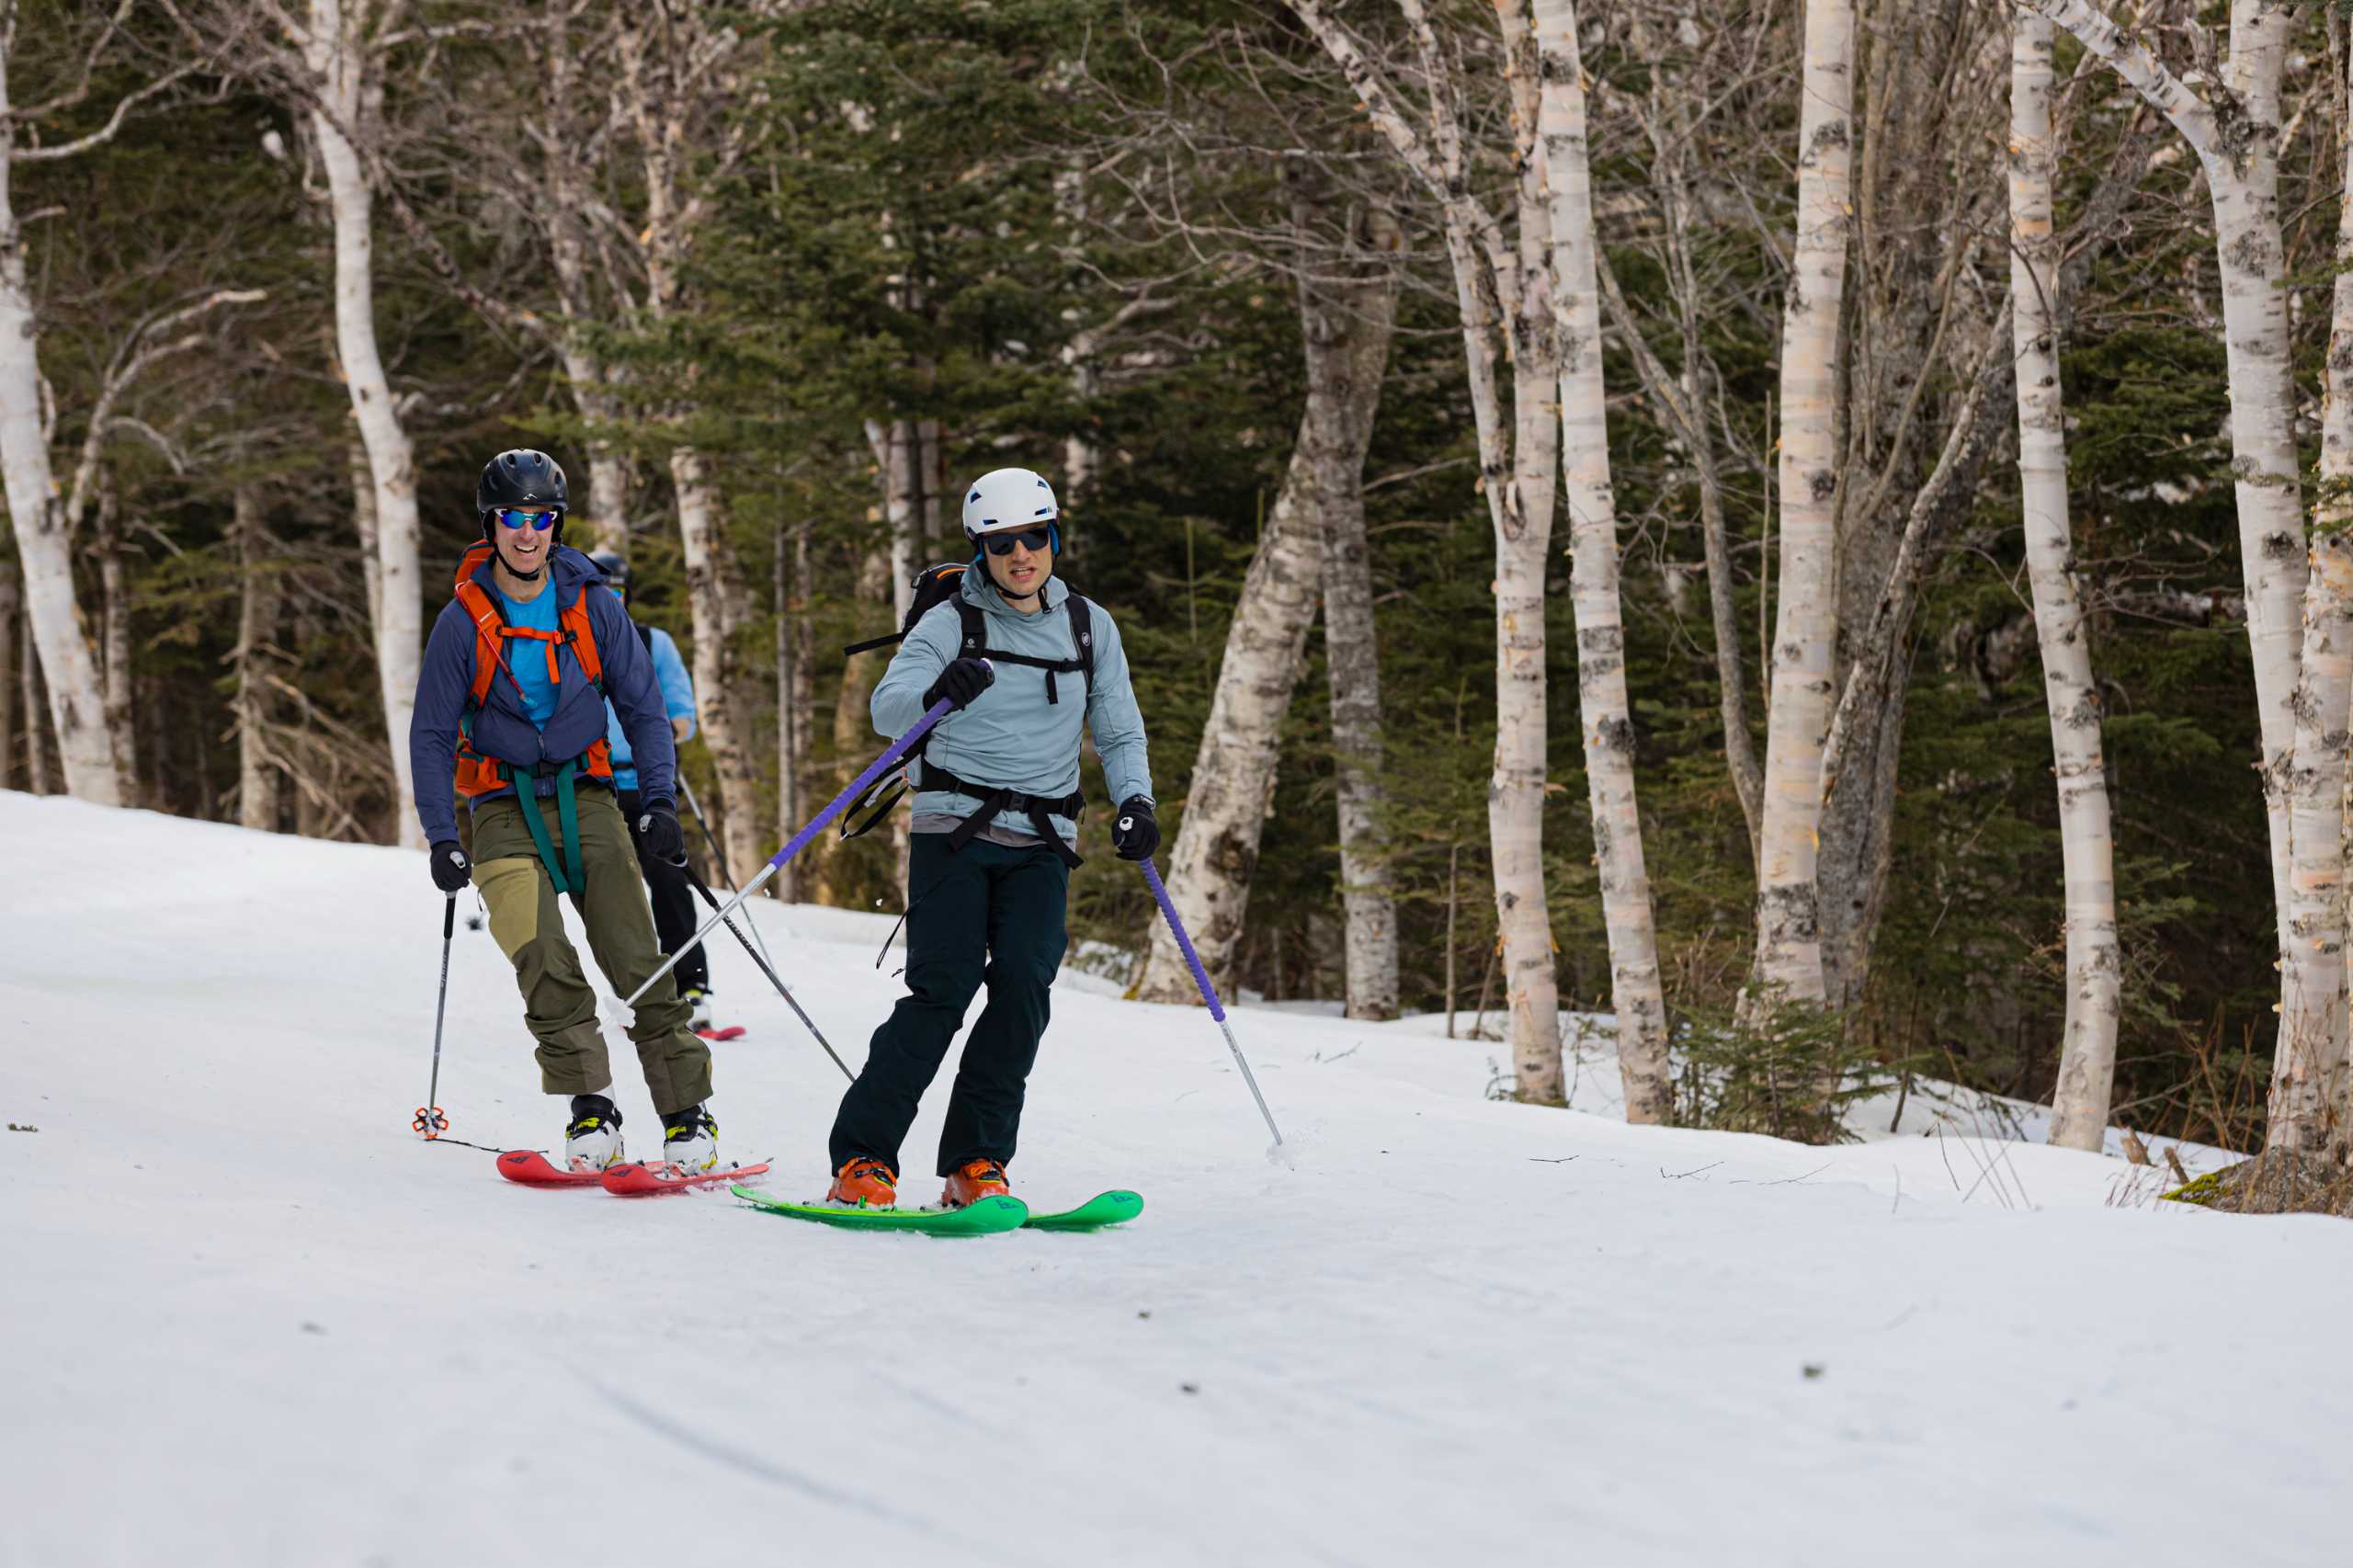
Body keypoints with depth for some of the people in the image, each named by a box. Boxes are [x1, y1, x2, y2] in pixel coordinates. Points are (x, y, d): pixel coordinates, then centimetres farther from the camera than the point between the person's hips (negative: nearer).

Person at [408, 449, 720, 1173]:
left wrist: (657, 801, -4)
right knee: (539, 954, -23)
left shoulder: (594, 609, 1)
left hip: (585, 799, 1)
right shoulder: (463, 622, -3)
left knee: (637, 960, -8)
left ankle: (688, 1112, -1)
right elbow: (431, 736, 3)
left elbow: (644, 709, 9)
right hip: (504, 810, -1)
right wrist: (442, 839, -6)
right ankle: (590, 1106, -15)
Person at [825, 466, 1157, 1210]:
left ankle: (977, 1162, -10)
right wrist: (937, 693, -38)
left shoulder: (1090, 628, 11)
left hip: (1042, 842, 3)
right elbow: (887, 708, -15)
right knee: (944, 987, -16)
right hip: (954, 828, -3)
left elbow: (1120, 736, 16)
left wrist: (1135, 801, -4)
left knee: (1024, 981, -17)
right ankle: (861, 1160, -12)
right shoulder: (952, 622, 0)